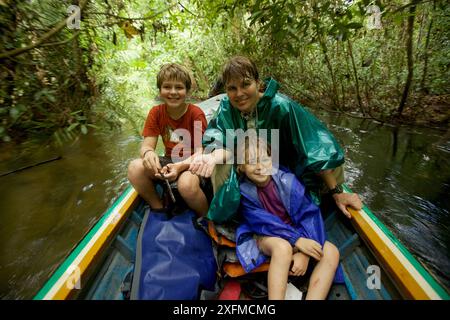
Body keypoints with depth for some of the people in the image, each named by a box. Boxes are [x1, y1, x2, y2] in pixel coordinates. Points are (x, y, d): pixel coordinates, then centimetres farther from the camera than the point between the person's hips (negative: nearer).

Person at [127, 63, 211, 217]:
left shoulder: (196, 114, -12)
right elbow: (147, 145, -6)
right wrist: (148, 153, -32)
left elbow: (201, 152, -18)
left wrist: (181, 166, -38)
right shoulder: (156, 113, 0)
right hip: (170, 161, 4)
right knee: (135, 168, -21)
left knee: (187, 183, -37)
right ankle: (159, 209, 0)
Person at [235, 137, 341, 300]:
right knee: (283, 247, -37)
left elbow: (309, 214, -17)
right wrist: (297, 240, -31)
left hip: (294, 234, 4)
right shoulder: (243, 191, -18)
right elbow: (264, 222, -22)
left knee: (331, 252, -17)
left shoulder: (287, 181, -16)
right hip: (262, 237, -3)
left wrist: (304, 253, -26)